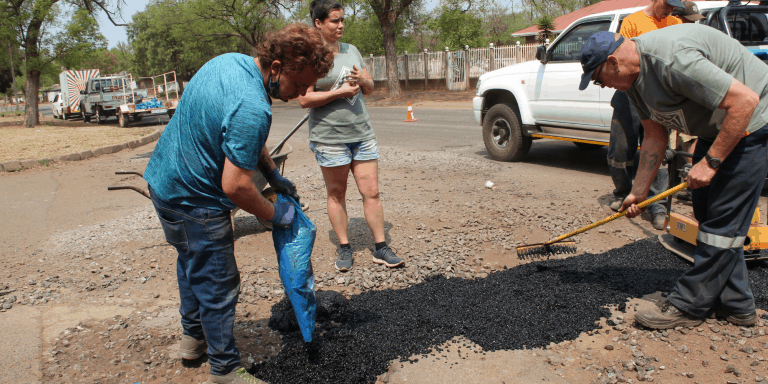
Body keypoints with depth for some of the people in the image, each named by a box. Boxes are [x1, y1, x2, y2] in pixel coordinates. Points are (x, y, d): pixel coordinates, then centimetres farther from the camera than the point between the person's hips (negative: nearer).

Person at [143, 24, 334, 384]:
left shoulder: (231, 61, 0)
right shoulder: (252, 108, -32)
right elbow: (235, 185, -30)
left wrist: (273, 174, 10)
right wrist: (275, 214, -14)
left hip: (164, 178, 10)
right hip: (194, 201, -10)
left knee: (192, 264, 26)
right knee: (218, 285, 4)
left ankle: (193, 336, 46)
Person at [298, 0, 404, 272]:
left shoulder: (352, 51, 12)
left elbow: (370, 88, 17)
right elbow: (304, 100, -13)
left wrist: (362, 80, -5)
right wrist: (340, 92, -16)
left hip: (362, 134, 5)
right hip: (329, 136, -5)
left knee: (372, 192, 4)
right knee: (336, 194, 8)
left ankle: (381, 248, 12)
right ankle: (344, 248, 21)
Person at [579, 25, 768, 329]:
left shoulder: (672, 59, -31)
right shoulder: (634, 76, 0)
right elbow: (655, 137, 7)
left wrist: (710, 161, -27)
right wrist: (639, 191, 6)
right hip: (715, 125, 10)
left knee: (723, 219, -7)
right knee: (707, 212, 11)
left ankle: (687, 306, 1)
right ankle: (735, 304, 21)